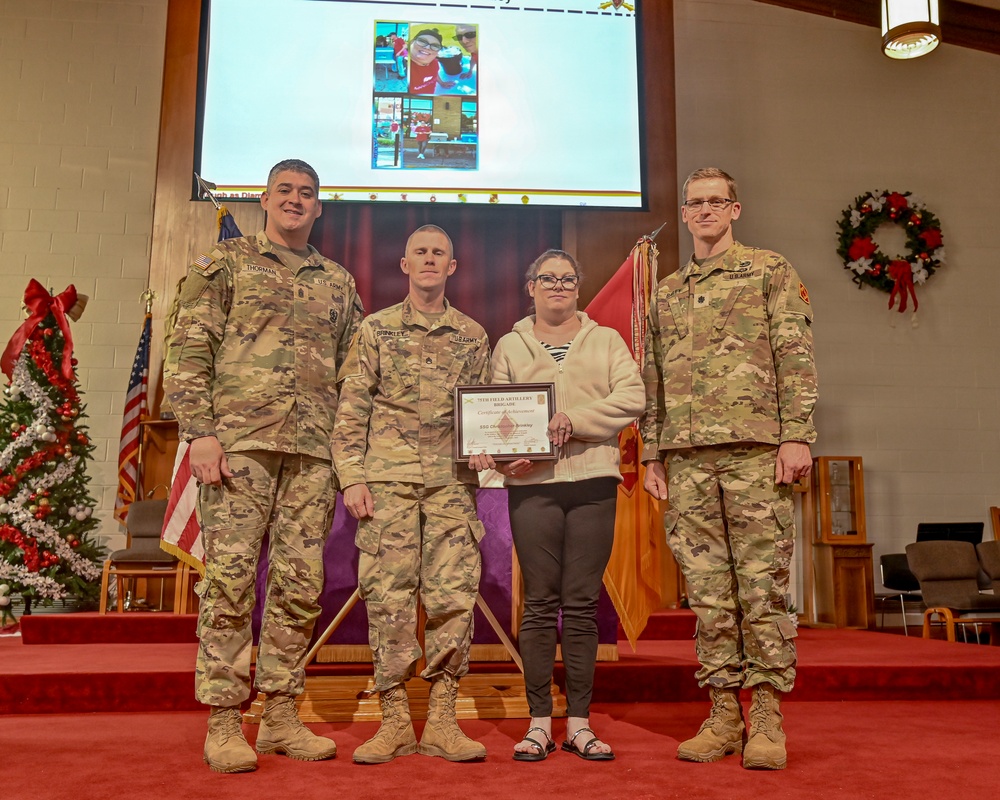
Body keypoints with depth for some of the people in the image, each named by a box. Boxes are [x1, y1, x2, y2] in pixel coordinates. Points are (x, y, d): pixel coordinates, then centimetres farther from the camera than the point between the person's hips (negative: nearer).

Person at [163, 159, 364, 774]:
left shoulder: (339, 283, 20)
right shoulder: (227, 261, 10)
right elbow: (188, 351, 1)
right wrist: (200, 433, -9)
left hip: (315, 451, 4)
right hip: (239, 440, -3)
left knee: (300, 585, 4)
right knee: (230, 578, -3)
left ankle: (282, 717, 15)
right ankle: (224, 723, 6)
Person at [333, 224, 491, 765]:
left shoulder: (472, 335, 13)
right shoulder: (377, 329, 7)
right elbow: (350, 411, 3)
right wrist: (352, 478, -6)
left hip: (452, 482, 2)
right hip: (388, 480, -1)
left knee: (454, 598, -2)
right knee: (389, 600, -1)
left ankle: (441, 722, 9)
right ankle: (395, 722, 10)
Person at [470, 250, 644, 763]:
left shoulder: (606, 340, 14)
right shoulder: (510, 346, 15)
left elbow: (632, 397, 0)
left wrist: (575, 419, -13)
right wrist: (497, 455, -14)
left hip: (593, 479, 0)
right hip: (533, 483, 0)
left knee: (582, 603, 3)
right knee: (540, 602, 0)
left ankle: (579, 723, 11)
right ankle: (539, 721, 9)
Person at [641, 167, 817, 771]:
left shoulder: (770, 271, 8)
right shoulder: (667, 292, 20)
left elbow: (797, 358, -1)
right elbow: (654, 381, 19)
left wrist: (797, 435, -11)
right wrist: (652, 455, 12)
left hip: (756, 449, -4)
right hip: (687, 456, 4)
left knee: (764, 585, -2)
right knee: (708, 590, 5)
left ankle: (768, 720, 8)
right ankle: (723, 716, 14)